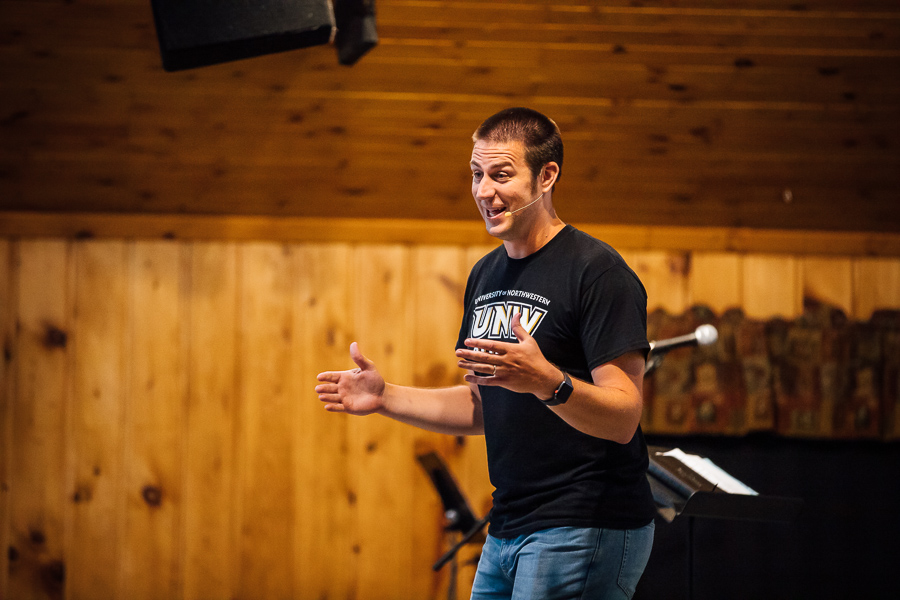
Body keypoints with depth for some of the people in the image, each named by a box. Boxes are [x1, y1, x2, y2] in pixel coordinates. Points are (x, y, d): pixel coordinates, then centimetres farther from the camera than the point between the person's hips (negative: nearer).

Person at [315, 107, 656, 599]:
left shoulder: (598, 272, -12)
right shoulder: (487, 274, 14)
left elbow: (623, 419, -20)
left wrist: (547, 382, -36)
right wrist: (385, 398, 12)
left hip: (586, 531, -8)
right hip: (507, 529, 8)